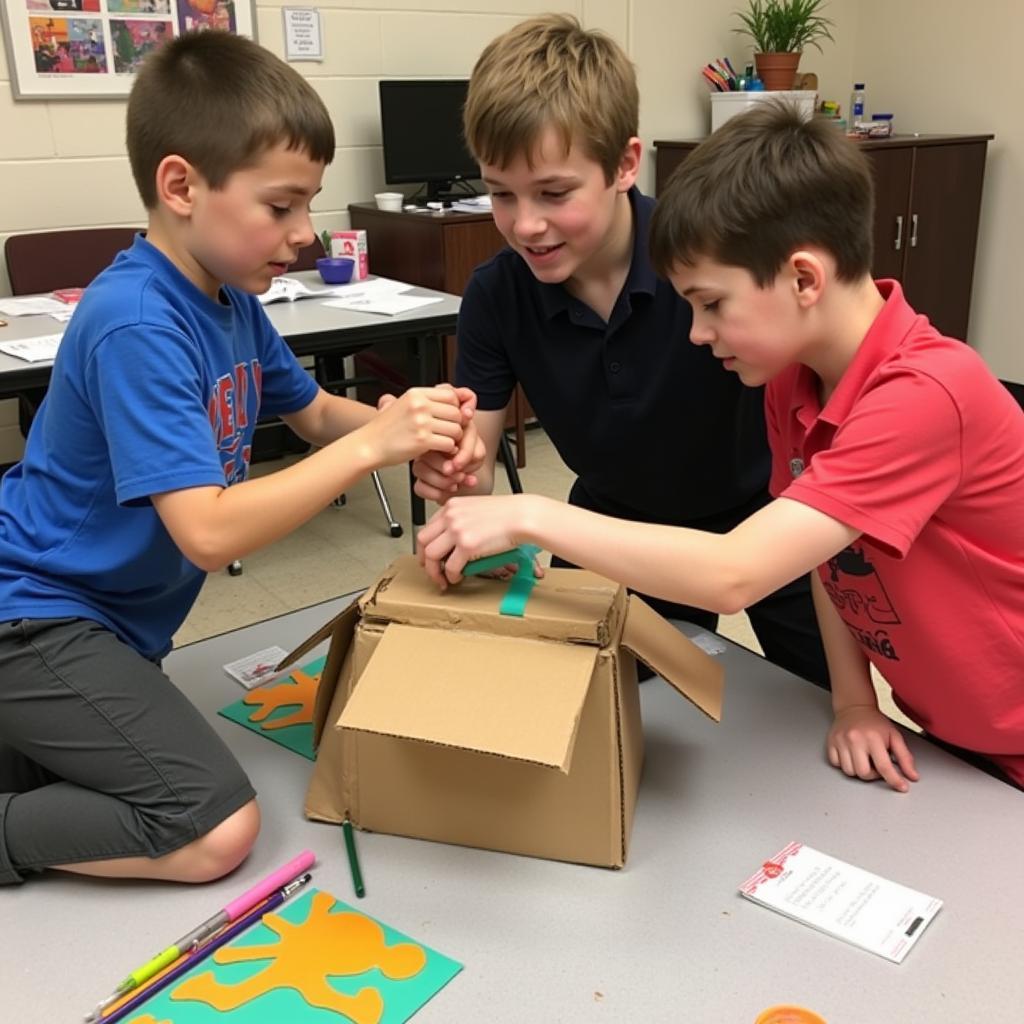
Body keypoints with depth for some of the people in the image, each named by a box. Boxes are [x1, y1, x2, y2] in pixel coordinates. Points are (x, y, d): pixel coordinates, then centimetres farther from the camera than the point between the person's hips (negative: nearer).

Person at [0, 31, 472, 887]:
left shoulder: (230, 297, 1)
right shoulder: (137, 327, -26)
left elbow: (314, 411, 14)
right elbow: (209, 533, -32)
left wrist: (405, 424, -7)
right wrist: (373, 446, -32)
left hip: (109, 613, 9)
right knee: (214, 830, -16)